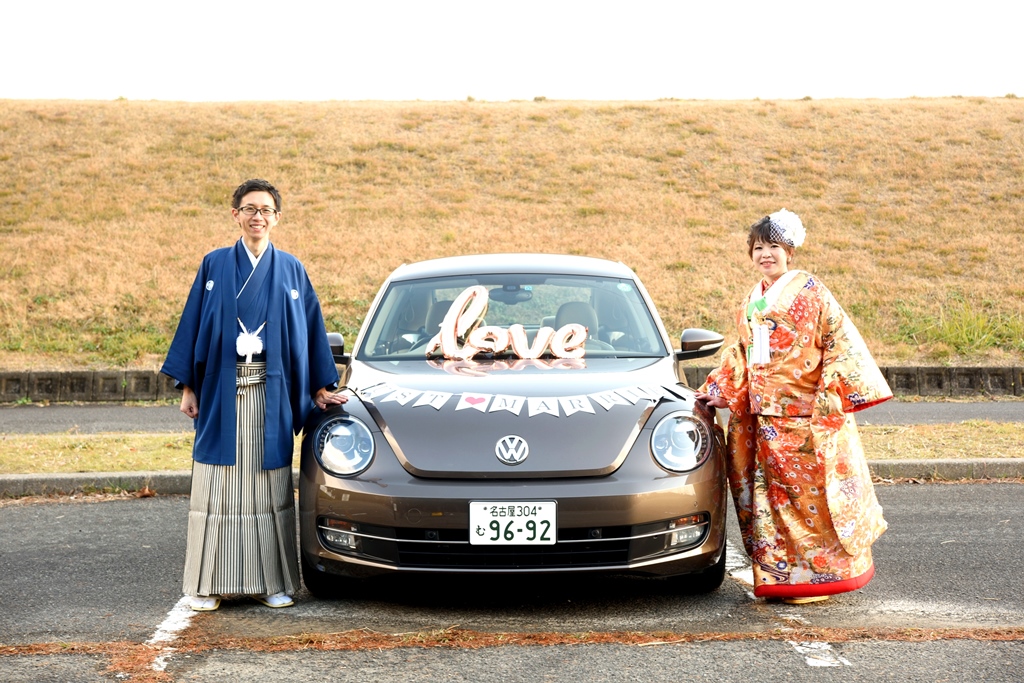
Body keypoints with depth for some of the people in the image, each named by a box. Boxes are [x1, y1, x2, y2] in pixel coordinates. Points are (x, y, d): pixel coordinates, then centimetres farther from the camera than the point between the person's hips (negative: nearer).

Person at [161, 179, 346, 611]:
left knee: (269, 488, 3)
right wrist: (187, 387, 0)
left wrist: (320, 386, 6)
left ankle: (271, 581, 9)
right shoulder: (214, 265, 6)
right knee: (217, 489, 0)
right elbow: (193, 325, 5)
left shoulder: (290, 270, 8)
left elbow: (310, 329, 10)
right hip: (221, 393, 0)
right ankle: (208, 584, 6)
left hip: (270, 394, 1)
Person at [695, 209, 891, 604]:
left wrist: (832, 395, -14)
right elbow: (742, 354, 23)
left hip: (807, 415, -6)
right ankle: (783, 576, 12)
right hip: (765, 416, 6)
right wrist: (718, 390, 15)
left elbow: (839, 342, -7)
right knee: (775, 494, 6)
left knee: (810, 495, -3)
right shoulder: (752, 303, 15)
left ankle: (819, 576, 6)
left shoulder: (809, 292, -4)